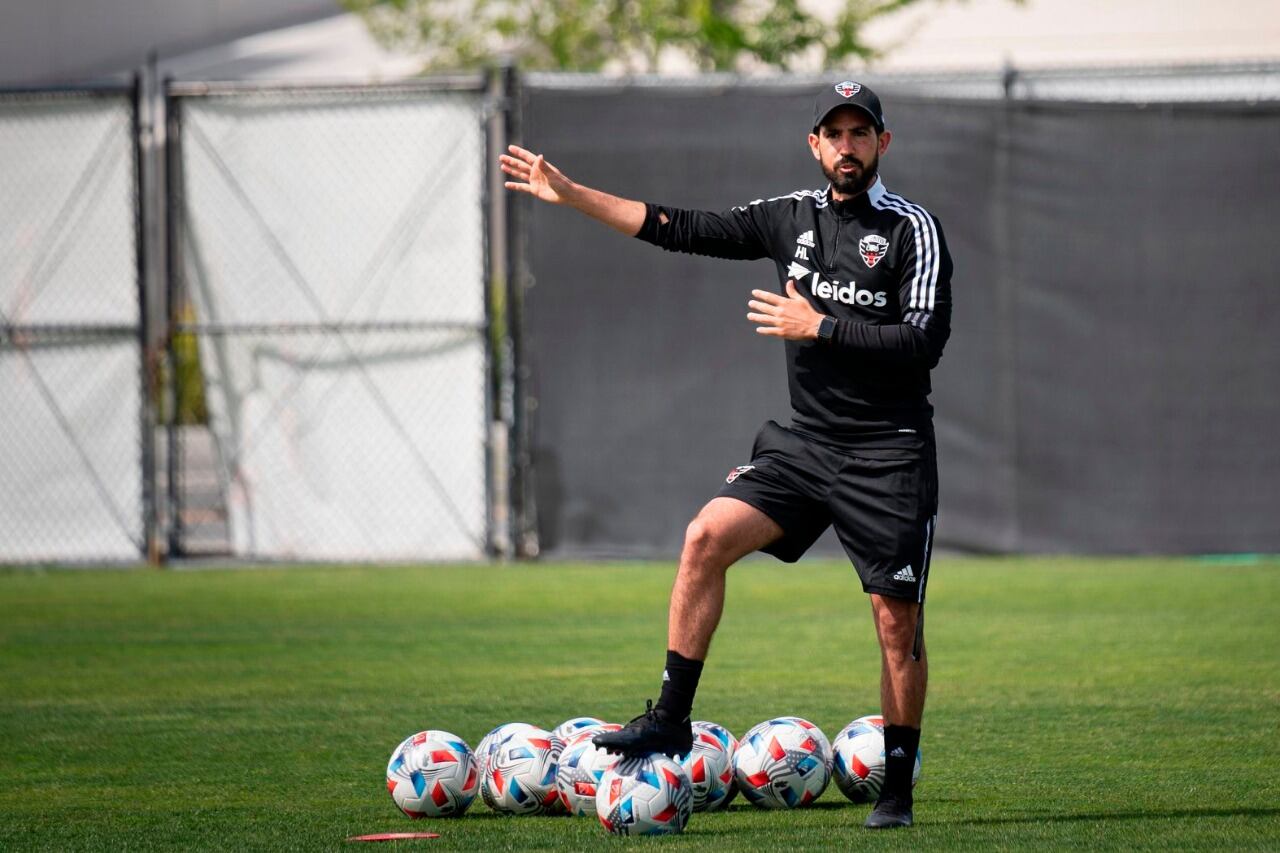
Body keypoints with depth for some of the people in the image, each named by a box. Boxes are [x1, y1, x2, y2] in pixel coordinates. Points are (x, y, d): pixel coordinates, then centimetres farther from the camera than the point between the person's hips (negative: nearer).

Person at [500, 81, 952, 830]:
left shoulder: (913, 230, -7)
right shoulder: (793, 217, 9)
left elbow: (924, 343, -16)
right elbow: (684, 230, 10)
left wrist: (819, 326, -15)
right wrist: (571, 195, 8)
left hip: (889, 456, -5)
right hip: (805, 442, 5)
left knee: (897, 620, -2)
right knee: (707, 537, -14)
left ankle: (898, 790, 9)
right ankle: (671, 720, -9)